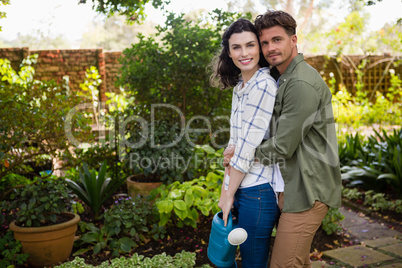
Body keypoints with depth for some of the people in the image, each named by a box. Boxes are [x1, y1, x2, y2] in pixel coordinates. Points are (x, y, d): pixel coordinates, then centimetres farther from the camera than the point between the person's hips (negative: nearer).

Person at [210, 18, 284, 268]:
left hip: (258, 189, -9)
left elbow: (248, 146, -18)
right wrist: (226, 186, 10)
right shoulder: (240, 86, 11)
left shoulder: (263, 86, -18)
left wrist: (229, 193, -10)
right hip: (241, 186, 9)